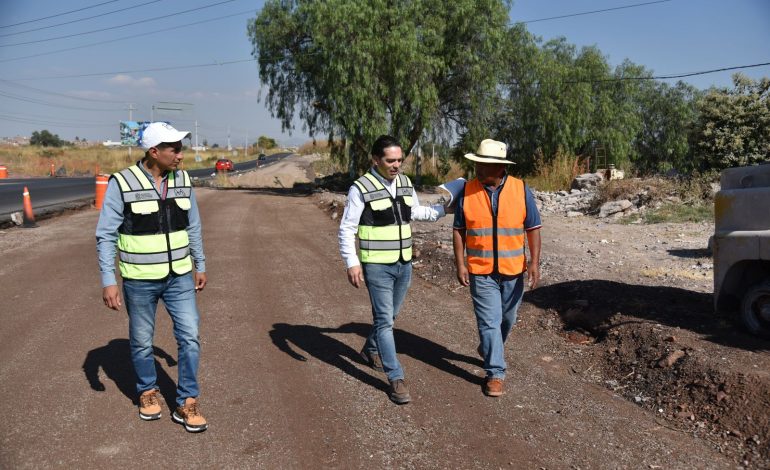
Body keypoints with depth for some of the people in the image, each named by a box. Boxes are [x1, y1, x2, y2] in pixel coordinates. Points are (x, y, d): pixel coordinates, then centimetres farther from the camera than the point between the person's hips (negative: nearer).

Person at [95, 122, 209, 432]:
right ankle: (148, 392, 36)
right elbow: (106, 235, -10)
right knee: (142, 342, 12)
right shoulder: (122, 183, -13)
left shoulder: (182, 180, 0)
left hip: (179, 276, 3)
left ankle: (186, 404, 12)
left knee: (190, 337, -1)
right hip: (139, 279, -3)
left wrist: (200, 266, 13)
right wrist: (108, 281, -13)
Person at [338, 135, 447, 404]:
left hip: (404, 264, 6)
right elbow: (347, 229, -12)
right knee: (384, 319, -5)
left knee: (390, 315, 20)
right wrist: (351, 263, -20)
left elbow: (415, 211, 22)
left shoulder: (405, 182, 5)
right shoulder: (361, 188, -14)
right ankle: (396, 379, 1)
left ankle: (371, 350, 45)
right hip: (377, 266, -6)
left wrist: (443, 210, 14)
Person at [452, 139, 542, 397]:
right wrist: (460, 263, -6)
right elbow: (458, 230, 0)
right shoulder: (467, 191, -5)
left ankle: (488, 350, 44)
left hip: (513, 270, 2)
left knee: (507, 319, 18)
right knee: (489, 321, -3)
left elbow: (533, 228, -1)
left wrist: (534, 262, -8)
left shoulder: (520, 189, -6)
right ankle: (495, 373, 7)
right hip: (481, 271, -2)